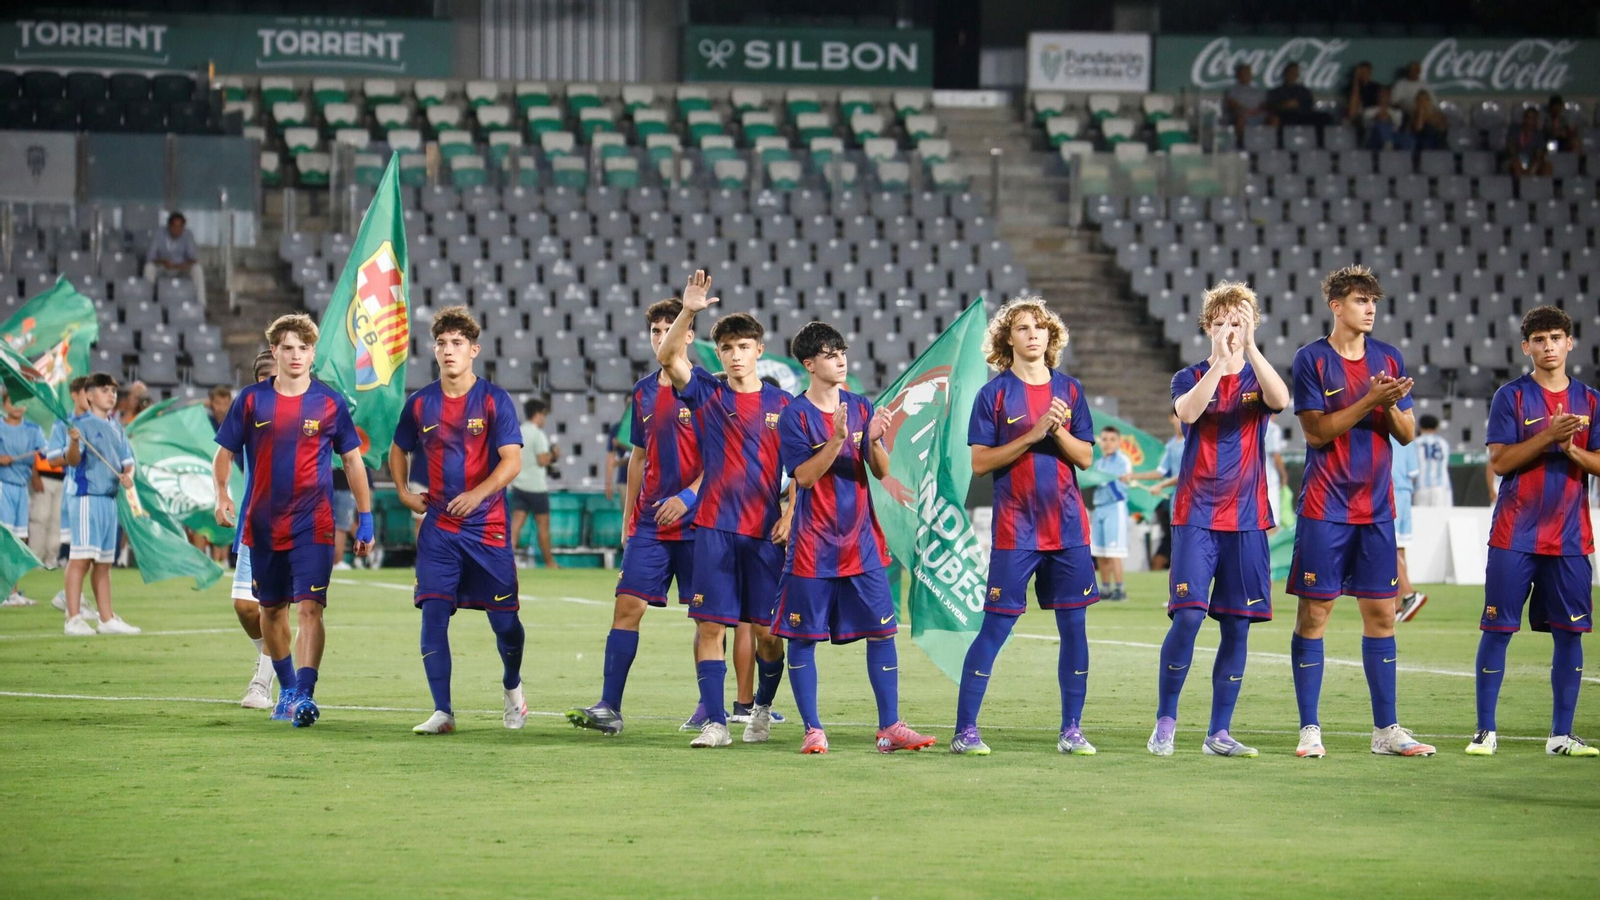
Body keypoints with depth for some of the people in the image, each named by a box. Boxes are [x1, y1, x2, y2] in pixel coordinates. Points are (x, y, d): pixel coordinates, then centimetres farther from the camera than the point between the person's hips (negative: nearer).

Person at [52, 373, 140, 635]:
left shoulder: (116, 428, 16)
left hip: (110, 498, 8)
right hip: (87, 495, -8)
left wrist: (128, 475, -3)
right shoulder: (81, 424, -6)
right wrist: (74, 442, -36)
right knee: (82, 557, -12)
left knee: (104, 561, 12)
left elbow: (127, 461, 19)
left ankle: (107, 618, 17)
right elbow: (72, 459, -15)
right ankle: (73, 619, -12)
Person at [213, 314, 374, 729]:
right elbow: (225, 453, 7)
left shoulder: (330, 403, -1)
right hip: (263, 524, 3)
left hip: (312, 524, -3)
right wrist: (221, 495, -11)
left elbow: (353, 460, 7)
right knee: (271, 610, 13)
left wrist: (365, 519, 4)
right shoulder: (251, 400, 1)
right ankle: (286, 688, 31)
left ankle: (305, 695, -21)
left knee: (309, 607, -16)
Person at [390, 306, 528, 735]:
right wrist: (404, 492, 8)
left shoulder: (494, 399, -4)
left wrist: (478, 493, -25)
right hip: (438, 527, 2)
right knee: (433, 615, -10)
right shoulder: (420, 404, 6)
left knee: (503, 619, 3)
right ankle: (442, 712, -7)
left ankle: (512, 686, 33)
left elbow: (512, 460, -11)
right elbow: (398, 450, 23)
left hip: (487, 526, -2)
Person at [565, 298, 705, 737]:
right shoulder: (644, 391, 13)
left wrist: (689, 495, -19)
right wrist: (628, 517, 18)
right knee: (627, 606, -5)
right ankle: (609, 708, -7)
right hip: (650, 521, 5)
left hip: (696, 520, -5)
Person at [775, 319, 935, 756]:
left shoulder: (861, 408, 8)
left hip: (861, 542, 4)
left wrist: (875, 440, -16)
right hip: (813, 547, -4)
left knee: (882, 631, 0)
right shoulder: (795, 415, -4)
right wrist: (838, 438, -25)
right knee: (802, 637, -1)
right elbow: (803, 475, -13)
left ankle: (890, 728, 4)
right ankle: (813, 731, 6)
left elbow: (881, 472, 4)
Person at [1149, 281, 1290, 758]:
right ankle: (1165, 722, -1)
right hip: (1197, 515, -2)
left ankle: (1219, 733, 9)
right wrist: (1219, 359, -24)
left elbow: (1280, 400, -17)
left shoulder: (1258, 379, 7)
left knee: (1237, 626, 2)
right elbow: (1187, 412, -17)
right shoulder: (1191, 378, 6)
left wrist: (1248, 346, -24)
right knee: (1188, 615, -15)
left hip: (1247, 518, 2)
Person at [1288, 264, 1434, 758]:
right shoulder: (1312, 359, -4)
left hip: (1376, 508, 4)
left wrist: (1391, 406, -11)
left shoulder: (1389, 359, 9)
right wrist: (1370, 400, -18)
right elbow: (1317, 431, -10)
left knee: (1381, 613, 5)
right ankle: (1309, 730, 2)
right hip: (1325, 508, -4)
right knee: (1315, 612, -3)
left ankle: (1386, 730, 11)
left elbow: (1407, 434, 9)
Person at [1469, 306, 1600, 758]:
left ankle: (1562, 734, 9)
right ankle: (1485, 732, 3)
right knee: (1498, 628, -3)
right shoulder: (1511, 396, 1)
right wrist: (1548, 437, -17)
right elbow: (1499, 461, -7)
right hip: (1515, 533, -3)